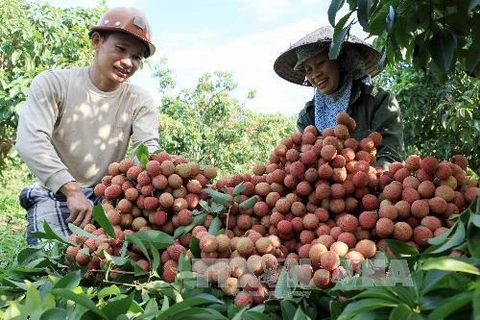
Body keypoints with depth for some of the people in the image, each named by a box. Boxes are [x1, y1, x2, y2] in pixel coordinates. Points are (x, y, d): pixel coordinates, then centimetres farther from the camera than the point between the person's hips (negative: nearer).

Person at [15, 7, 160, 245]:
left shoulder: (140, 101, 0)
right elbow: (30, 141, -20)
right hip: (55, 196, -2)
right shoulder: (52, 84, -6)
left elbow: (148, 149, -14)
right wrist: (73, 190, -33)